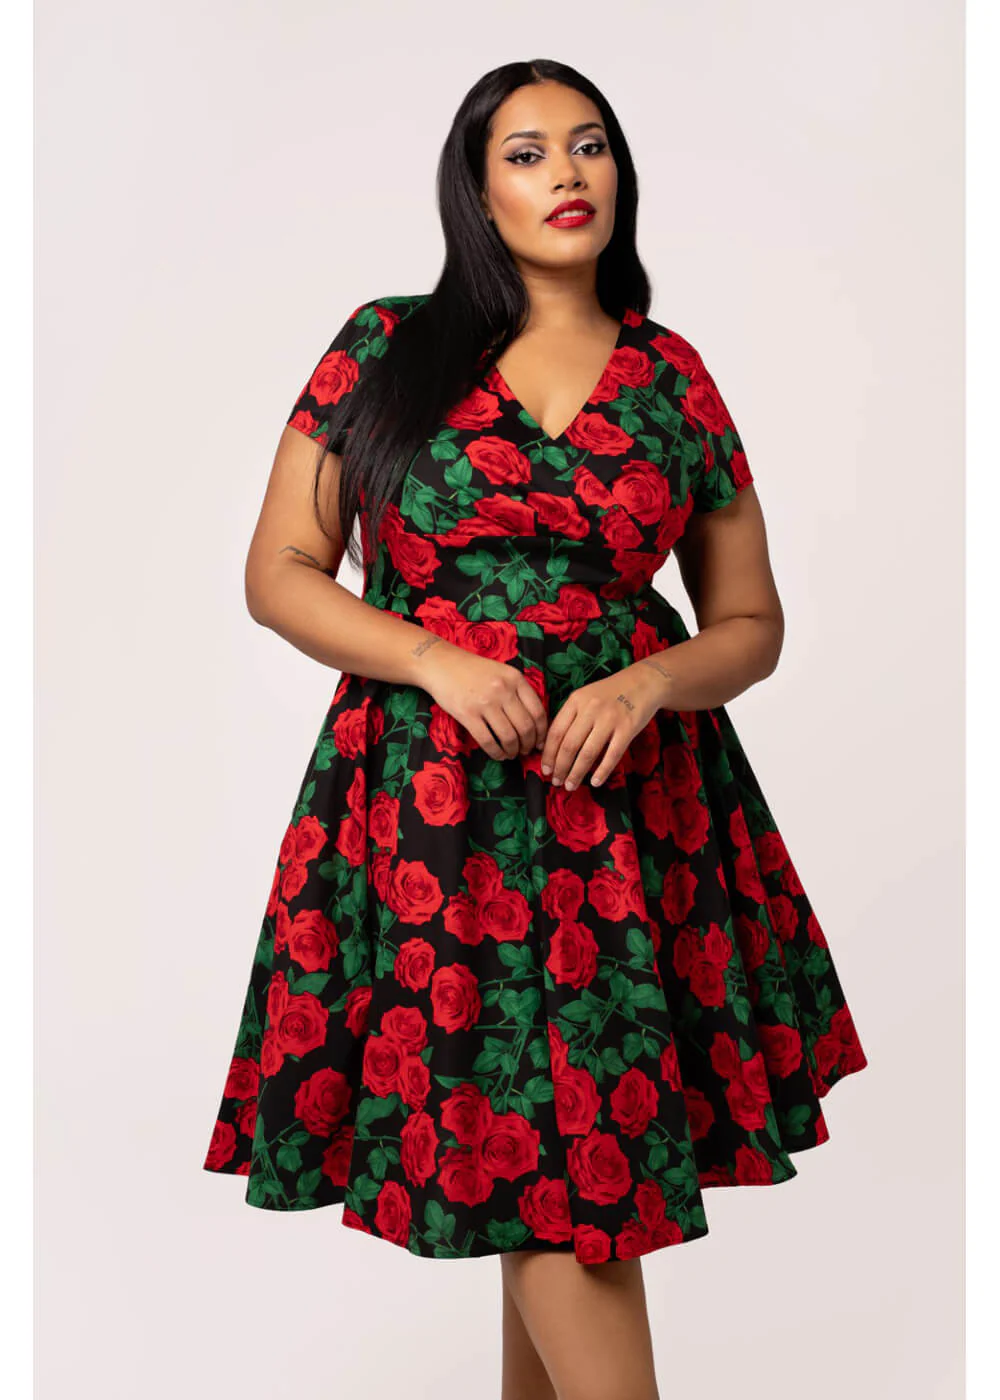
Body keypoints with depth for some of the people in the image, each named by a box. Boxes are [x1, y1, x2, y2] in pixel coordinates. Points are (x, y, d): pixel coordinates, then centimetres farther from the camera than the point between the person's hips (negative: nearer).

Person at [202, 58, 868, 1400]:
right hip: (432, 796, -2)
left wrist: (651, 682, -10)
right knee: (556, 1161, -1)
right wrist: (436, 659, -12)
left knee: (564, 1155, 8)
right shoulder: (384, 346, 4)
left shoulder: (673, 375, 8)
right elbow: (280, 573, 4)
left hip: (631, 792, 2)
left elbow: (750, 623, 11)